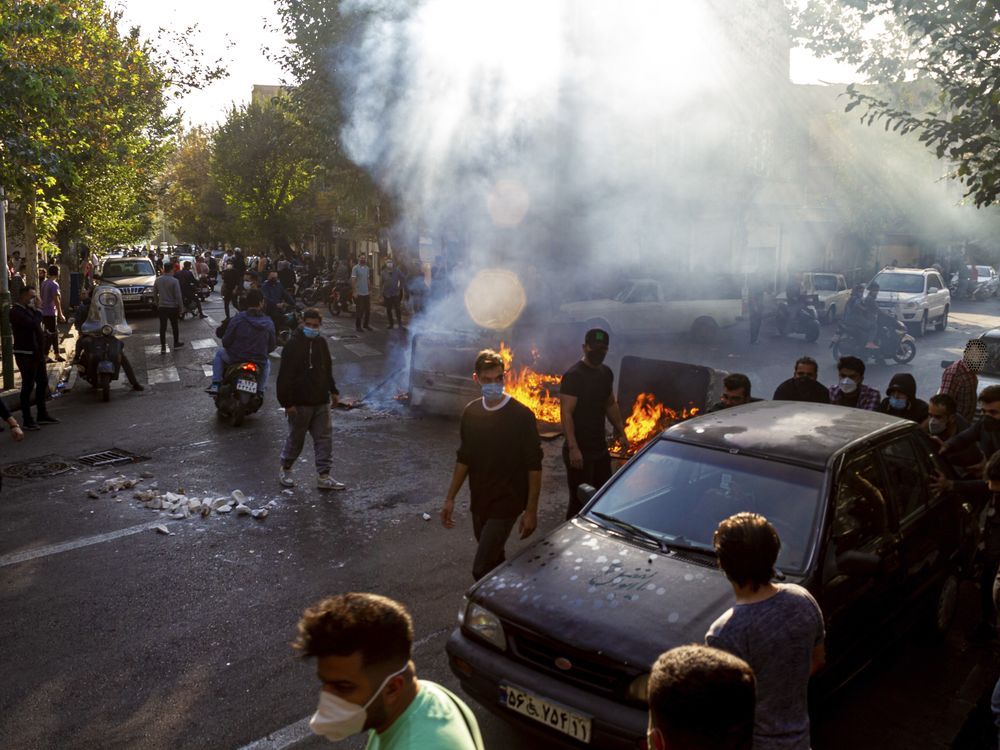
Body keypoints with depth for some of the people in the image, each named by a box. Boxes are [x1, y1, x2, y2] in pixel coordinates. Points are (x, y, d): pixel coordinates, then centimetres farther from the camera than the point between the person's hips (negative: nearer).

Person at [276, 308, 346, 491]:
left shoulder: (321, 342, 7)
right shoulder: (293, 344, -12)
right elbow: (284, 376, -14)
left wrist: (333, 391, 20)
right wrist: (287, 402, -17)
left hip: (321, 401, 6)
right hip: (300, 402, -5)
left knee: (324, 438, 3)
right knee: (296, 438, 8)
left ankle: (323, 476, 8)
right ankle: (285, 470, 28)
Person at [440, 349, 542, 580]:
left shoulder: (521, 415, -15)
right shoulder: (471, 412, 1)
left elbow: (534, 466, -12)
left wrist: (531, 510, -13)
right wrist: (450, 498, 9)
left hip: (506, 504, -6)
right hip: (479, 502, 6)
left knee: (482, 570, -11)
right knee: (493, 562, 19)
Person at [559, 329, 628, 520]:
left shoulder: (606, 373, 9)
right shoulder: (573, 375, -16)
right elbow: (566, 413, -22)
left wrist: (621, 432, 19)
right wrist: (573, 448, -28)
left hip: (600, 448, 8)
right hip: (579, 450, -8)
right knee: (580, 500, -2)